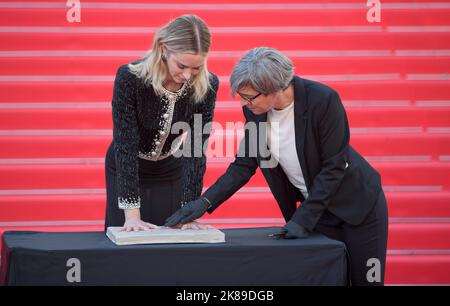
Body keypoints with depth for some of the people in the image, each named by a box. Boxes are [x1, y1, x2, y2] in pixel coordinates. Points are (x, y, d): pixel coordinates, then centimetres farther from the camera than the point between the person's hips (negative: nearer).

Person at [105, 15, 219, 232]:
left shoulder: (207, 86, -22)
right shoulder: (129, 77, -30)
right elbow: (125, 146, -29)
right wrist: (131, 213, -31)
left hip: (172, 173, 2)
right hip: (126, 172, -2)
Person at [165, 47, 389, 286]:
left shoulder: (323, 100, -27)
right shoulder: (255, 110, -12)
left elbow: (334, 166, -22)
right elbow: (245, 164, -4)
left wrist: (303, 219, -23)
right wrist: (204, 202, -16)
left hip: (357, 202, -4)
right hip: (315, 207, 4)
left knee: (365, 280, 2)